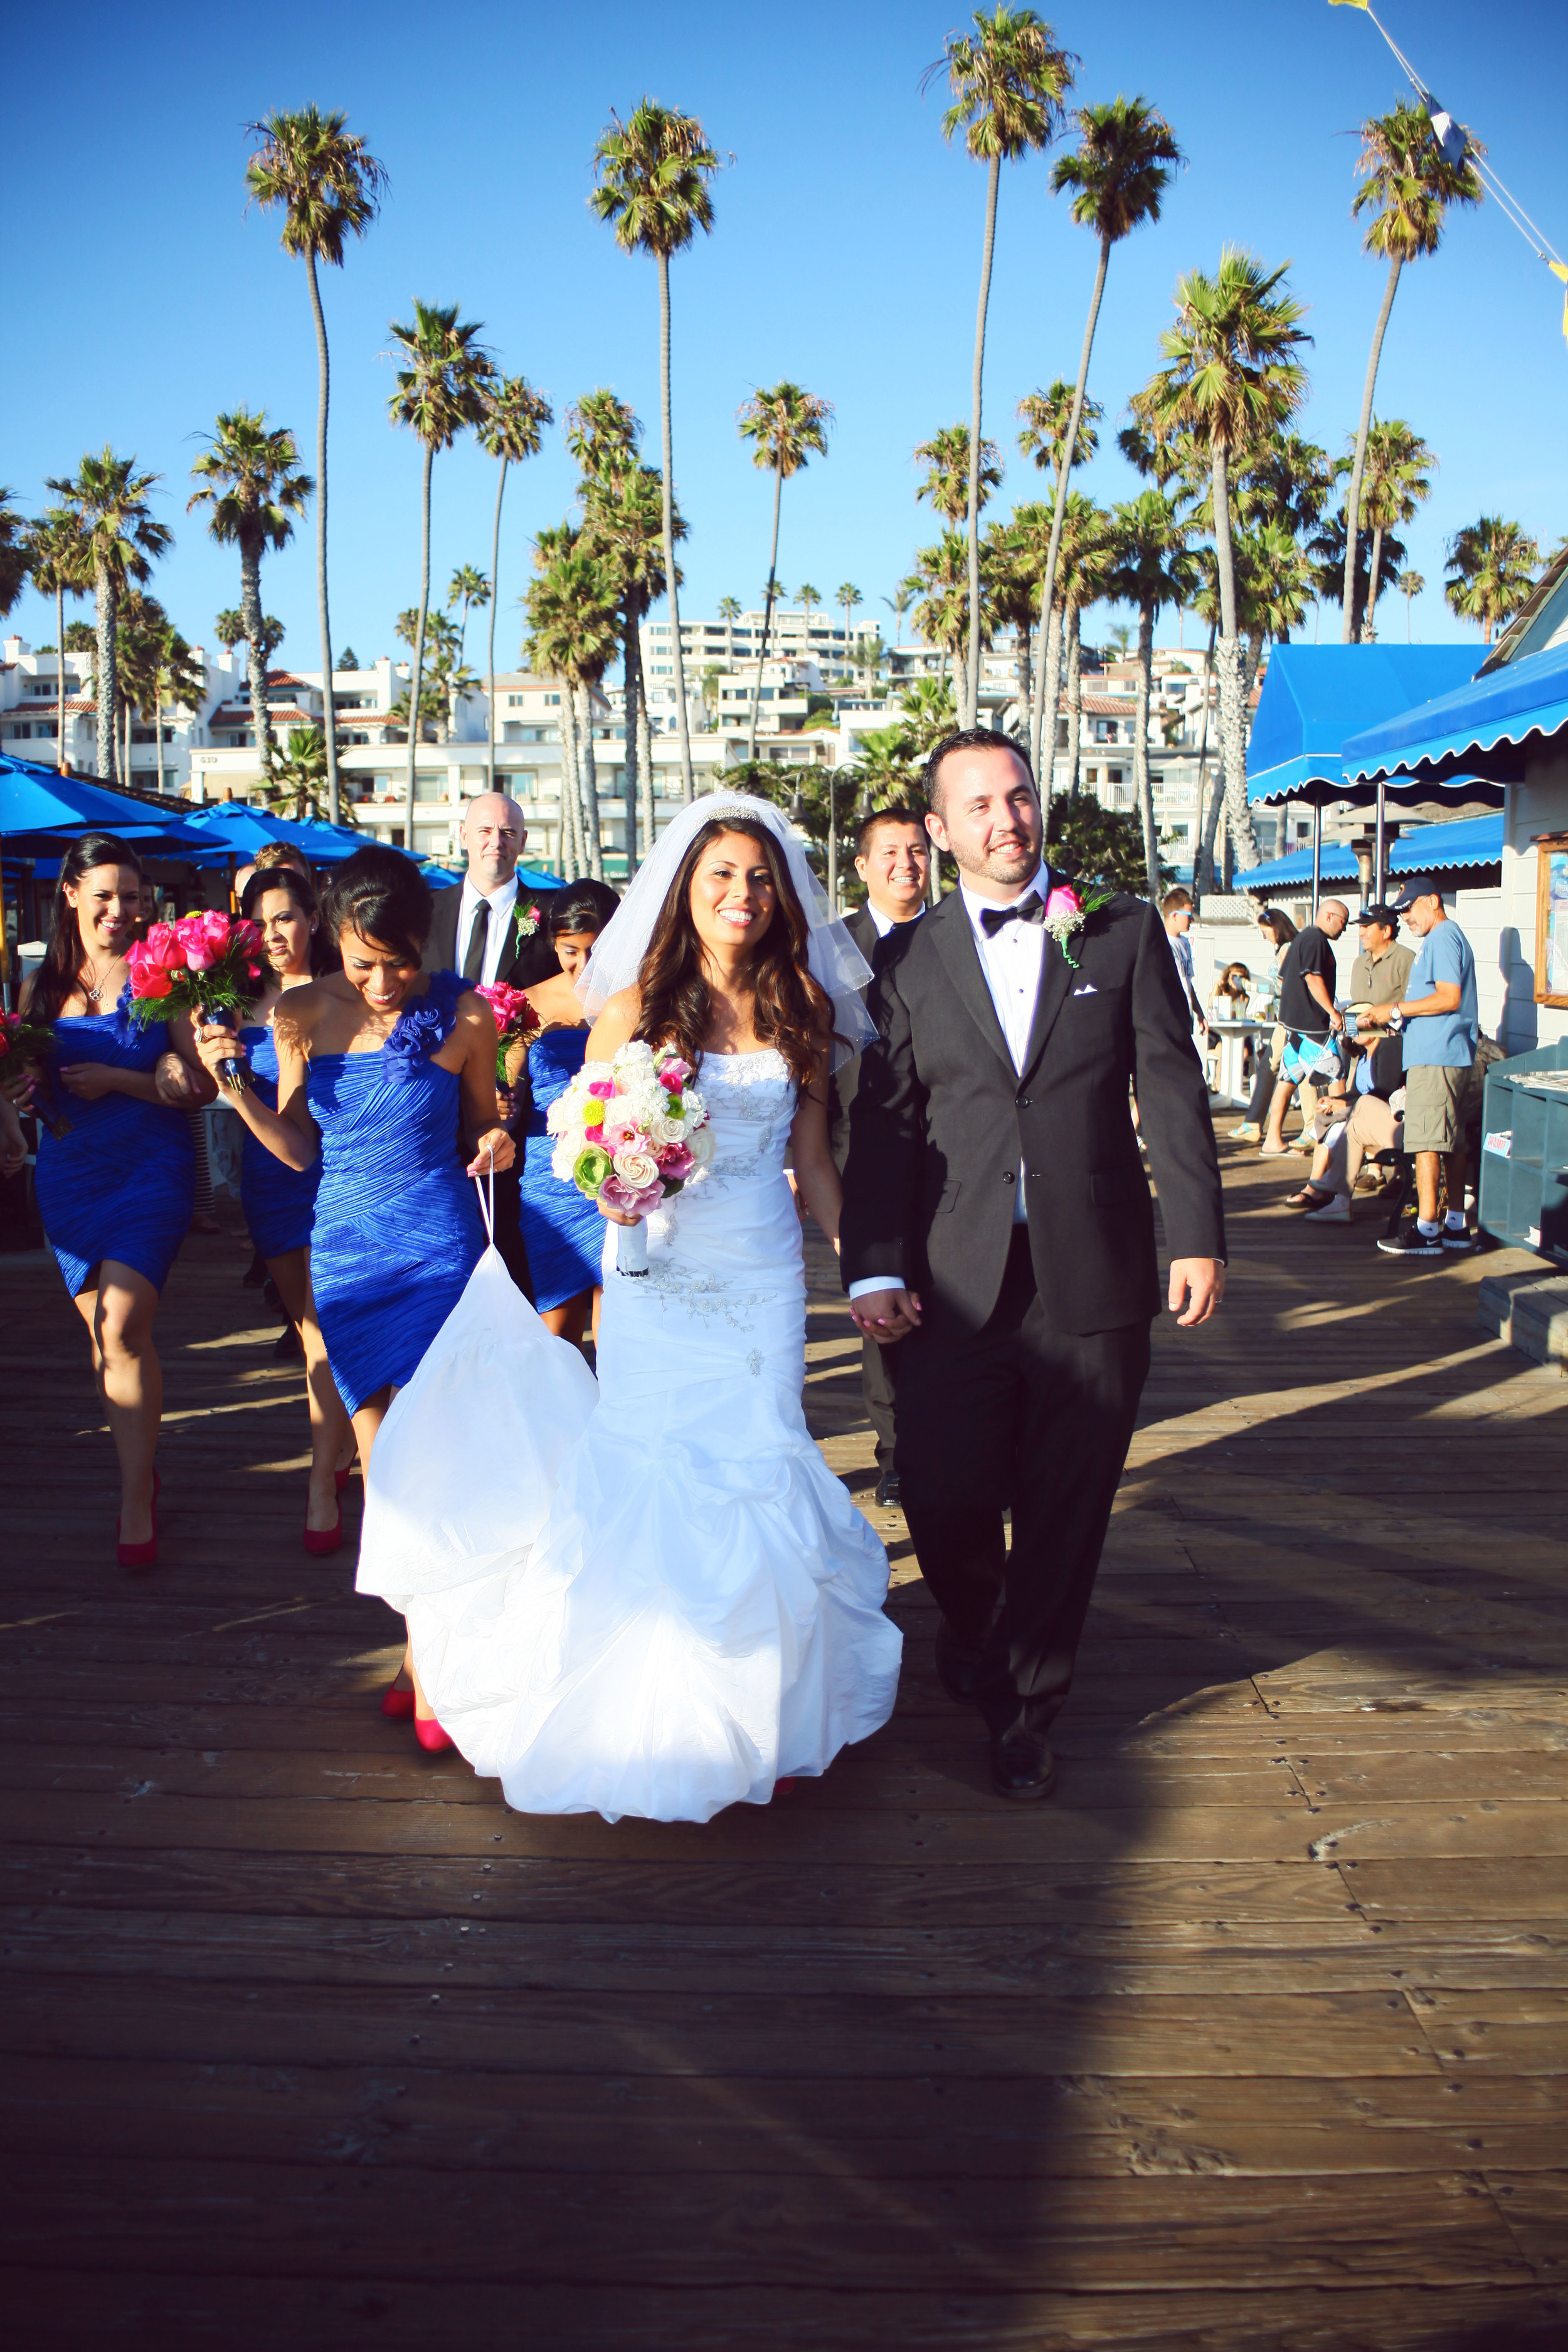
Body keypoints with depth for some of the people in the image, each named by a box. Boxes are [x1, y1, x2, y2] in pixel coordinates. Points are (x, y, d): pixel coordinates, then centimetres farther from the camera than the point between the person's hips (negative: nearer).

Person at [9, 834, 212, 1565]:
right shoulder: (42, 985, 9)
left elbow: (202, 1086, -6)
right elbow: (25, 1078, 18)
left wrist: (119, 1079, -16)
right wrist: (24, 1082, -4)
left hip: (150, 1168, -4)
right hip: (68, 1172, 5)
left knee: (123, 1326, -15)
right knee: (102, 1332, 9)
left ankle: (137, 1500, -5)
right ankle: (142, 1470, 25)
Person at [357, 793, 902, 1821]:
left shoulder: (799, 1012, 6)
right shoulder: (635, 1007, 0)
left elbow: (813, 1160, 10)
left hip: (764, 1280, 2)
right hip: (655, 1276, -1)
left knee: (755, 1468, 3)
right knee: (646, 1473, -2)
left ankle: (755, 1712, 18)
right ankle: (648, 1723, 14)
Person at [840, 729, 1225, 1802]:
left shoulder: (1125, 932, 7)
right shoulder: (908, 960, 7)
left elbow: (1173, 1090, 4)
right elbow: (884, 1124, 4)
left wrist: (1198, 1235, -3)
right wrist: (875, 1267, -4)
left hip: (1096, 1276, 0)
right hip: (959, 1282, 0)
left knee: (1066, 1510, 6)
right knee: (943, 1499, 1)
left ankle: (1027, 1704, 28)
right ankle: (978, 1631, 36)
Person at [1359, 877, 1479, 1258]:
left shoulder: (1442, 937, -10)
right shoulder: (1446, 936, 22)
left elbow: (1449, 998, -20)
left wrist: (1396, 1010, -14)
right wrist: (1386, 1019, 17)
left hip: (1435, 1057, -11)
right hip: (1450, 1055, 11)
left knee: (1425, 1141, -11)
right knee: (1451, 1142, 12)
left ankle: (1427, 1230, -11)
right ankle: (1456, 1224, 17)